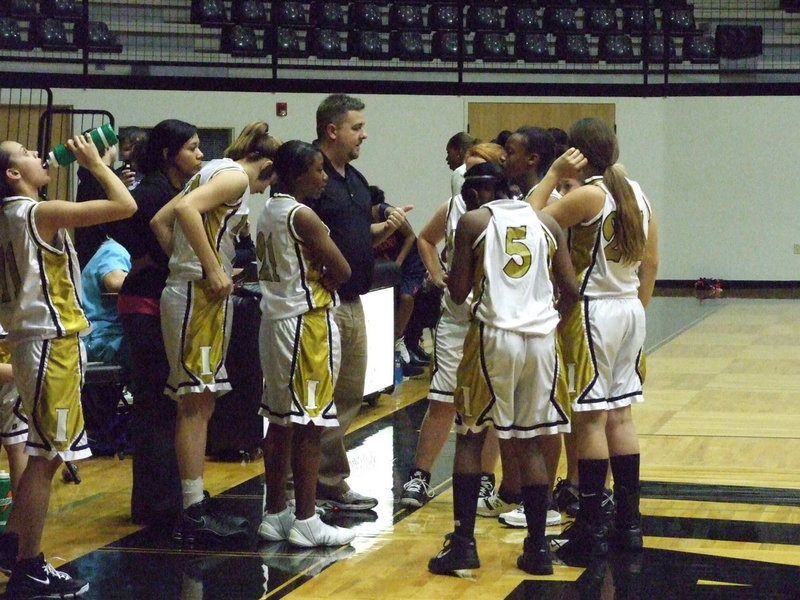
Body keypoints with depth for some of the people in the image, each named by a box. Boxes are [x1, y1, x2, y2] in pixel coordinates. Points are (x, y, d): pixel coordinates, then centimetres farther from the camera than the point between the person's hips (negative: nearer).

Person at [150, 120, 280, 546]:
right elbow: (187, 208, -24)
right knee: (196, 403, -9)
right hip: (201, 296, -10)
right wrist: (213, 269, -22)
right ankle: (195, 514, -8)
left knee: (197, 405, 11)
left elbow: (160, 220, 20)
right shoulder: (235, 176, -7)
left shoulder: (211, 172, 20)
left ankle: (195, 506, 15)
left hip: (186, 288, 10)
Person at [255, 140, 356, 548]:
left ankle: (275, 514, 19)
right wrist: (326, 281, 3)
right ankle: (306, 522, -2)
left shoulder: (269, 212, 12)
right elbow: (342, 271, -16)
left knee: (281, 422, 13)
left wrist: (316, 281, 4)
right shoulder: (303, 216, -15)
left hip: (275, 320, 9)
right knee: (309, 426, -5)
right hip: (307, 322, -9)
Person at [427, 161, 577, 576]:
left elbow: (458, 292, 1)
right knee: (530, 443, 12)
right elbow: (571, 290, 9)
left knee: (470, 437, 8)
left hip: (494, 335, -3)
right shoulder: (547, 224, 12)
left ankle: (464, 542, 2)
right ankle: (537, 548, 10)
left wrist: (449, 278, 22)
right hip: (541, 339, 3)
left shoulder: (473, 221, 2)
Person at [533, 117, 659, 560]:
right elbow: (650, 263, 13)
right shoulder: (635, 193, 9)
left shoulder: (588, 195, -14)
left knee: (591, 419, -3)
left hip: (594, 312, -8)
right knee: (619, 416, 12)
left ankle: (591, 529, -1)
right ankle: (628, 523, 16)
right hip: (629, 310, 8)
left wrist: (553, 176, -8)